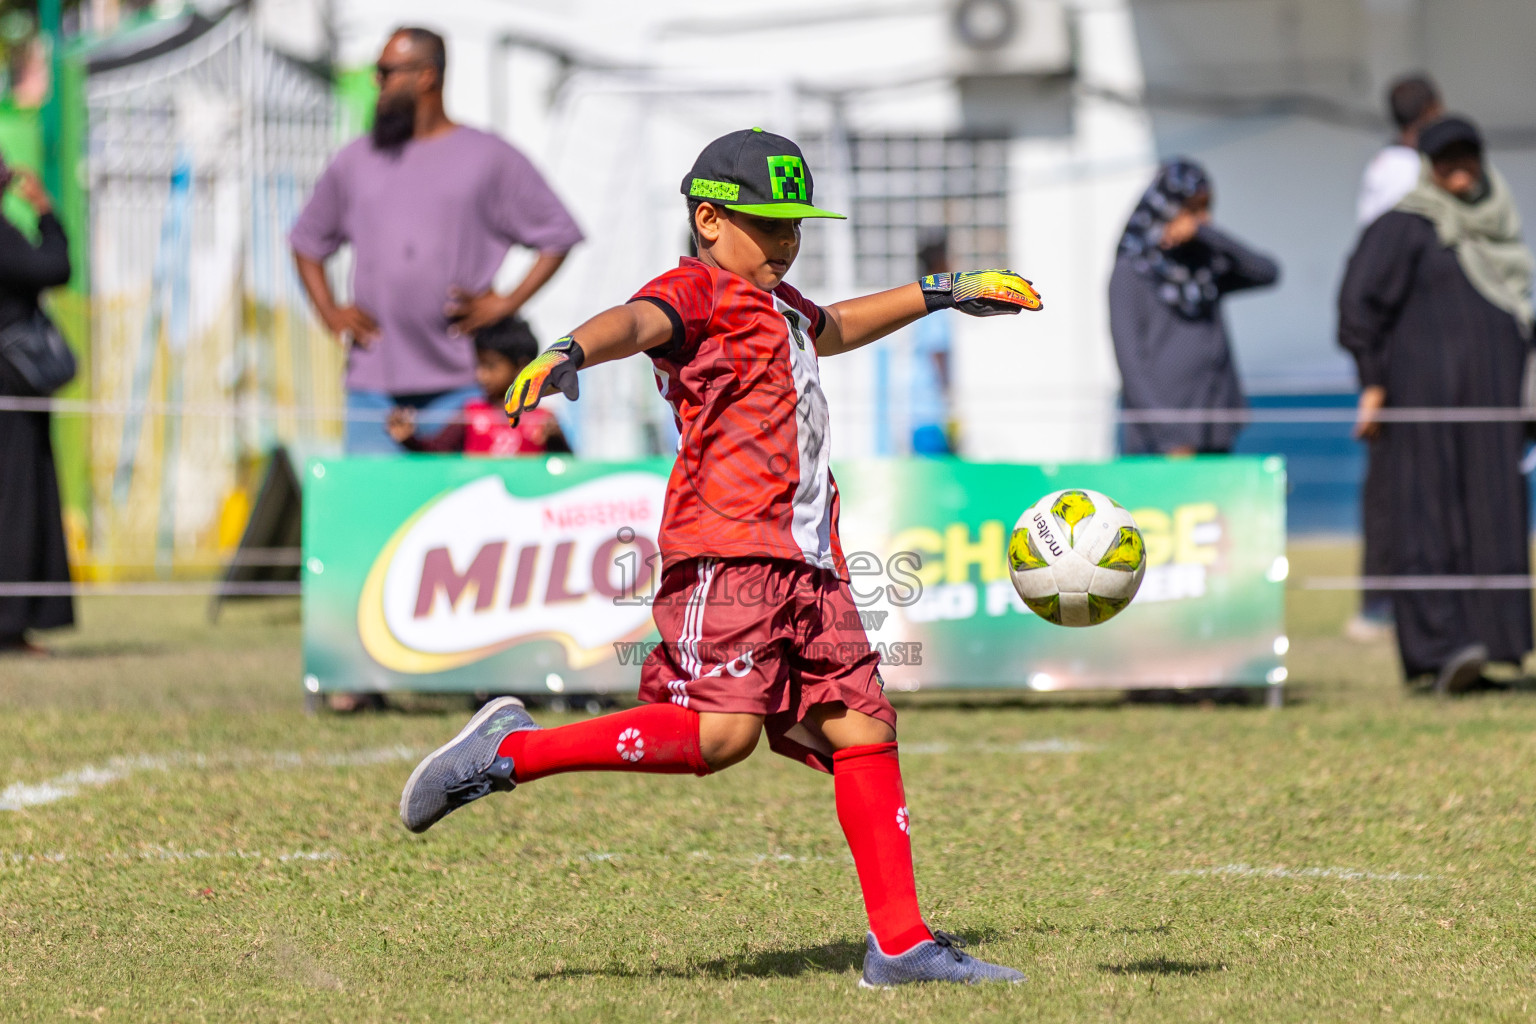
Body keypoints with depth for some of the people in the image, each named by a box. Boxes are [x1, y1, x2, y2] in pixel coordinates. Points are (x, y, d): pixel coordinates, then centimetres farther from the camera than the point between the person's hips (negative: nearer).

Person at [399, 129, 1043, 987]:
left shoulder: (776, 304, 28)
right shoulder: (698, 290, -1)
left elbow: (832, 328, 52)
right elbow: (637, 321, -24)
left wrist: (940, 296, 57)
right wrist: (572, 352, -46)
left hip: (809, 561, 9)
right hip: (727, 547, -9)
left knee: (863, 729, 3)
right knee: (723, 729, -21)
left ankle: (900, 942, 5)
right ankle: (511, 752, -10)